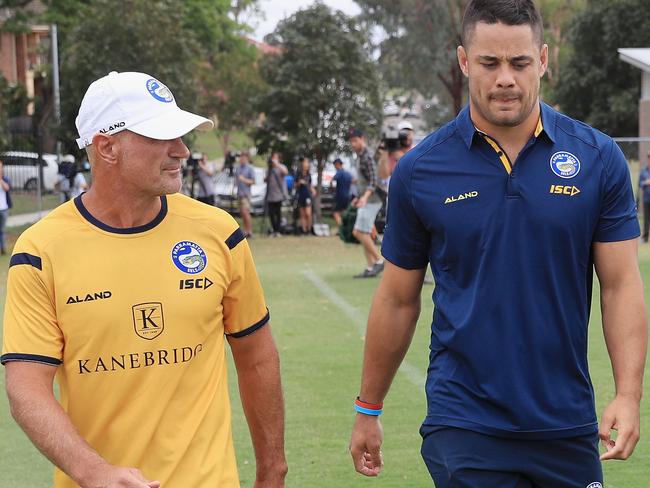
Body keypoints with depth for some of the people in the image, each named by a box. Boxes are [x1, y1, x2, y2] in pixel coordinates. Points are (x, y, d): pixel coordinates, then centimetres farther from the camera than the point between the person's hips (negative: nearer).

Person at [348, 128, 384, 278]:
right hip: (365, 200, 10)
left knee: (359, 232, -13)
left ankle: (379, 261, -6)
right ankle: (370, 268, 9)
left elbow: (374, 181, -22)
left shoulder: (368, 156, -14)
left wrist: (365, 196, -35)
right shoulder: (360, 157, 16)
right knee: (363, 234, 8)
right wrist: (359, 197, 27)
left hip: (371, 200, -10)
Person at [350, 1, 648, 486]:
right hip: (464, 427, -2)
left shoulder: (599, 159, -1)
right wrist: (368, 410, 12)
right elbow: (398, 299, 7)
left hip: (569, 425, 2)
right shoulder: (419, 171, -2)